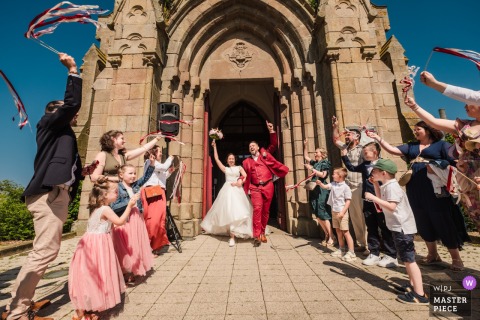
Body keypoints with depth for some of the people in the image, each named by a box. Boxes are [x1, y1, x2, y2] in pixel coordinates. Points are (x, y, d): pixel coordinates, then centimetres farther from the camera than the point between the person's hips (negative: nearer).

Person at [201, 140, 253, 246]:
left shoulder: (239, 168, 14)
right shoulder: (225, 169, 17)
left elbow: (245, 177, 2)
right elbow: (216, 158, 14)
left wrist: (240, 181, -15)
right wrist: (214, 146, 15)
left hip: (237, 190, -1)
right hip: (227, 190, 1)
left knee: (237, 210, -10)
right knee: (229, 211, -6)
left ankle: (232, 235, -6)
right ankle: (232, 236, 5)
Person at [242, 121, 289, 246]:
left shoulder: (265, 154, 13)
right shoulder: (246, 162, 16)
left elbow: (274, 145, 6)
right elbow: (244, 175, 18)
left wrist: (271, 131, -3)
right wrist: (241, 180, -3)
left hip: (268, 186, 0)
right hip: (255, 188, 0)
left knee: (266, 210, 7)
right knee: (257, 209, -17)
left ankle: (262, 233, 23)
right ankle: (256, 236, -11)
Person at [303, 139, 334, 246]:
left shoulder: (325, 163, -3)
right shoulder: (314, 163, 16)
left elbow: (323, 175, -15)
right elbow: (306, 156, 26)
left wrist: (311, 169, -17)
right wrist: (305, 145, 18)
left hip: (322, 191, -7)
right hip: (314, 191, 7)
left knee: (323, 214, -8)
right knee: (317, 215, 8)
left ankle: (331, 236, 1)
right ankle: (327, 234, 18)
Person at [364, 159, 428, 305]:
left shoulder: (392, 186, -20)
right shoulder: (386, 186, 11)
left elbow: (391, 206, -29)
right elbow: (381, 200, 20)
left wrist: (373, 197, -28)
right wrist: (376, 185, 12)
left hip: (402, 227, -11)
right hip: (399, 227, 11)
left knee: (409, 260, -6)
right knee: (406, 259, 21)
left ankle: (420, 295, 0)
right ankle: (412, 285, 35)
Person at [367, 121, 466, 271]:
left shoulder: (442, 144, 3)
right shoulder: (411, 146, 15)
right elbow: (392, 150, 6)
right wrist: (378, 138, -3)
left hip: (435, 191, -5)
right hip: (416, 192, 5)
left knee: (444, 223, 2)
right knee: (424, 224, 12)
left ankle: (456, 258, 18)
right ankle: (433, 255, 27)